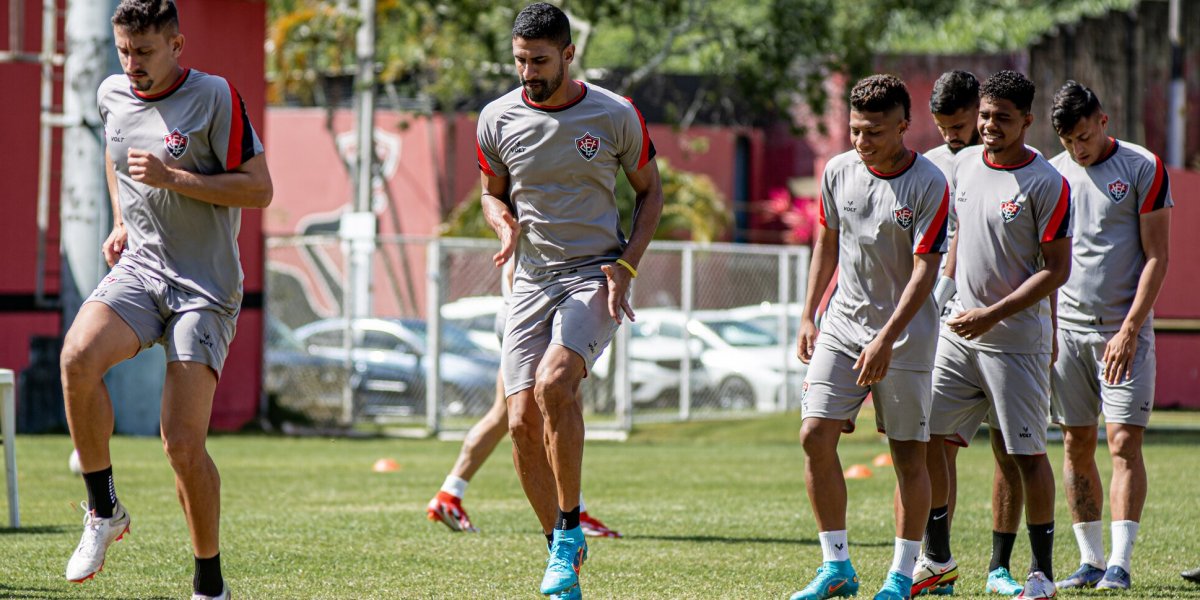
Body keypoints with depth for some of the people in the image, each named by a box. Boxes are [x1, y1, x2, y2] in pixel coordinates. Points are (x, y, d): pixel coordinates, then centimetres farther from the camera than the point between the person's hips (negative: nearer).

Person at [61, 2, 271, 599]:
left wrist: (173, 178, -18)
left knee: (183, 444, -11)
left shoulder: (215, 97, -8)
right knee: (78, 356, -29)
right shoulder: (112, 96, 9)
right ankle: (103, 511, -11)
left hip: (205, 287, -4)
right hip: (138, 266, 4)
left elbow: (259, 189, -10)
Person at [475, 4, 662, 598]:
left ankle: (570, 528, -13)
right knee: (522, 422, -6)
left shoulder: (615, 115, -5)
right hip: (532, 281, 4)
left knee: (553, 383, -27)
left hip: (596, 276, -3)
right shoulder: (498, 119, 1)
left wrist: (626, 265, -5)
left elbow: (649, 191, 7)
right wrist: (506, 227, -6)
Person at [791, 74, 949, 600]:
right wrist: (808, 316, 13)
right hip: (842, 323, 4)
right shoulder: (838, 171, 2)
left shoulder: (929, 185, -14)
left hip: (905, 334, -4)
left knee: (908, 453, -1)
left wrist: (886, 340, -24)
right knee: (816, 435, -6)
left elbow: (924, 273, -17)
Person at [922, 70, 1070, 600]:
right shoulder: (965, 165, 7)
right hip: (959, 332, 6)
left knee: (1027, 453, -2)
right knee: (929, 436, 5)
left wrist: (993, 315, -19)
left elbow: (1057, 269, -13)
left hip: (1017, 338, -6)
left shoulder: (1046, 185, -13)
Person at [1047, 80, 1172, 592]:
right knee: (1076, 446, 4)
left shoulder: (1143, 169, -3)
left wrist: (1130, 330, -12)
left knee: (1124, 441, -9)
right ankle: (1090, 560, 11)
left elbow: (1156, 257, -5)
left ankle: (1119, 563, -10)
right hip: (1067, 327, 4)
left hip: (1124, 329, -4)